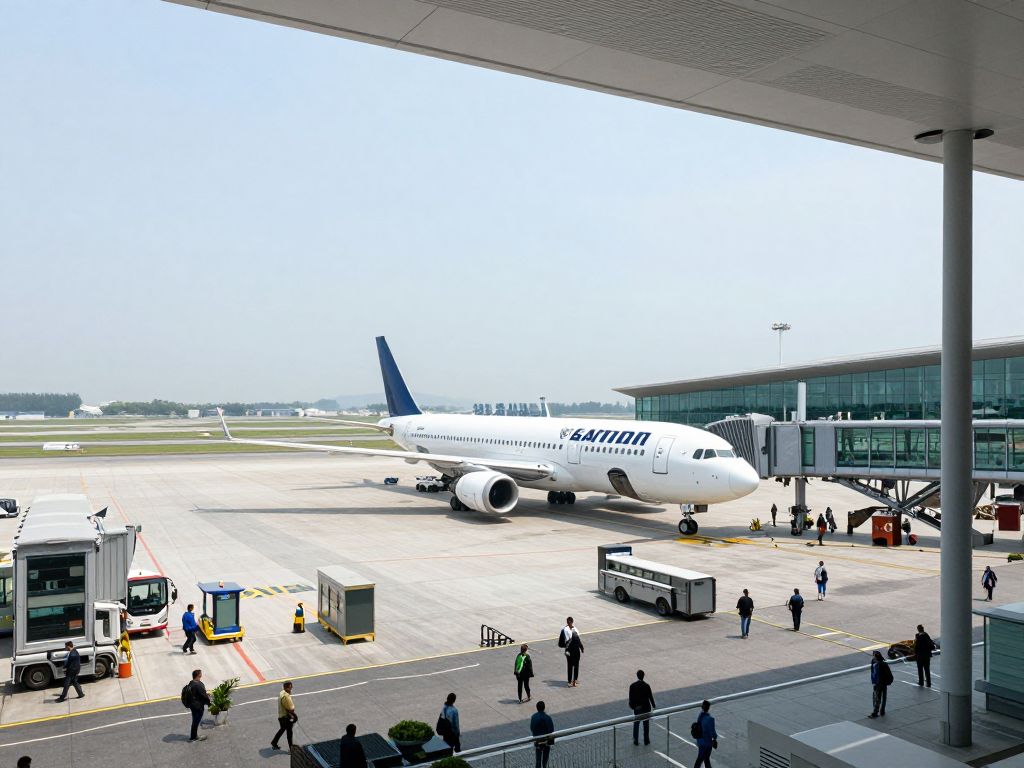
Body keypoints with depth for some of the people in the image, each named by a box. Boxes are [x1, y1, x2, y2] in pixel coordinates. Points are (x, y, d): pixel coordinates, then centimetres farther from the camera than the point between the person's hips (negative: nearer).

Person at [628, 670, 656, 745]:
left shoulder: (632, 686, -11)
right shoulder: (646, 686, -17)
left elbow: (631, 697, -4)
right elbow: (650, 697, -9)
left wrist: (632, 705, 12)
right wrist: (653, 706, 5)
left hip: (637, 707, 2)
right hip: (646, 707, -2)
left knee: (636, 723, 14)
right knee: (646, 724, 14)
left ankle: (636, 740, 18)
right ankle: (646, 740, 22)